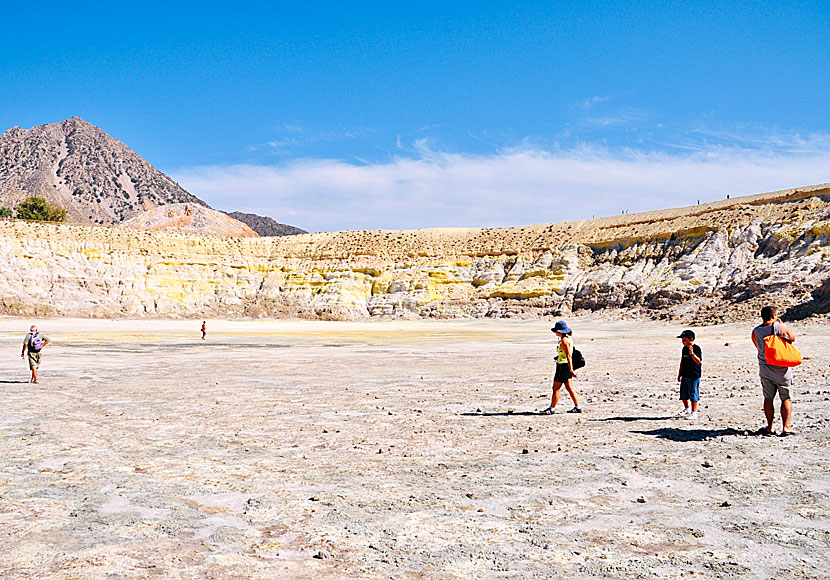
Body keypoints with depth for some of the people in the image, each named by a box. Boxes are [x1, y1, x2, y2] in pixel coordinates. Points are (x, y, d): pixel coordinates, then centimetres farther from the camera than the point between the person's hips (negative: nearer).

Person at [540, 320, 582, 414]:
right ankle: (577, 407, 14)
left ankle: (552, 408, 4)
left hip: (563, 365, -10)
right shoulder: (569, 338, 12)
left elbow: (569, 356, -22)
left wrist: (571, 370, -24)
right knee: (570, 388, 12)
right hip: (567, 366, 10)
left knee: (556, 388, -2)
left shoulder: (564, 340, -17)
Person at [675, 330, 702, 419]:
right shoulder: (684, 349, 12)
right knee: (683, 394, 14)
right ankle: (687, 409, 33)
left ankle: (694, 413, 6)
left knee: (693, 394, -3)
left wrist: (692, 354, -35)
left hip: (694, 376, -8)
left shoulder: (696, 348, -12)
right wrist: (679, 374, 21)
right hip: (685, 376, 8)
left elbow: (699, 362, -22)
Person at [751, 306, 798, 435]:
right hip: (782, 369, -3)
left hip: (765, 369, 3)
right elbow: (793, 338, 7)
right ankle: (786, 427, 5)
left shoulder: (755, 332, -2)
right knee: (786, 398, 8)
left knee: (768, 398, 12)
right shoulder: (781, 327, -12)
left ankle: (770, 427, 15)